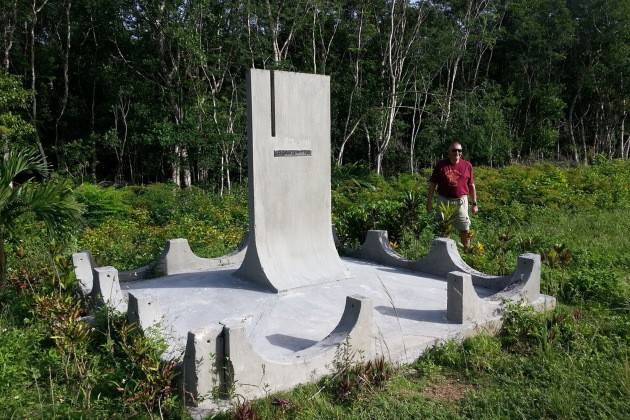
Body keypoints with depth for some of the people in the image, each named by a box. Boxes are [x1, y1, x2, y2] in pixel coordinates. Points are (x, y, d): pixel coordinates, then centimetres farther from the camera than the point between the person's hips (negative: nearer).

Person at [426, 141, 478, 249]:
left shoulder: (467, 165, 4)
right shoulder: (441, 165, 1)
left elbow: (471, 186, 8)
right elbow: (432, 184, 4)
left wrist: (474, 203, 7)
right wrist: (429, 202, 0)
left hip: (461, 201, 0)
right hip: (444, 200, 0)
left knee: (465, 229, 2)